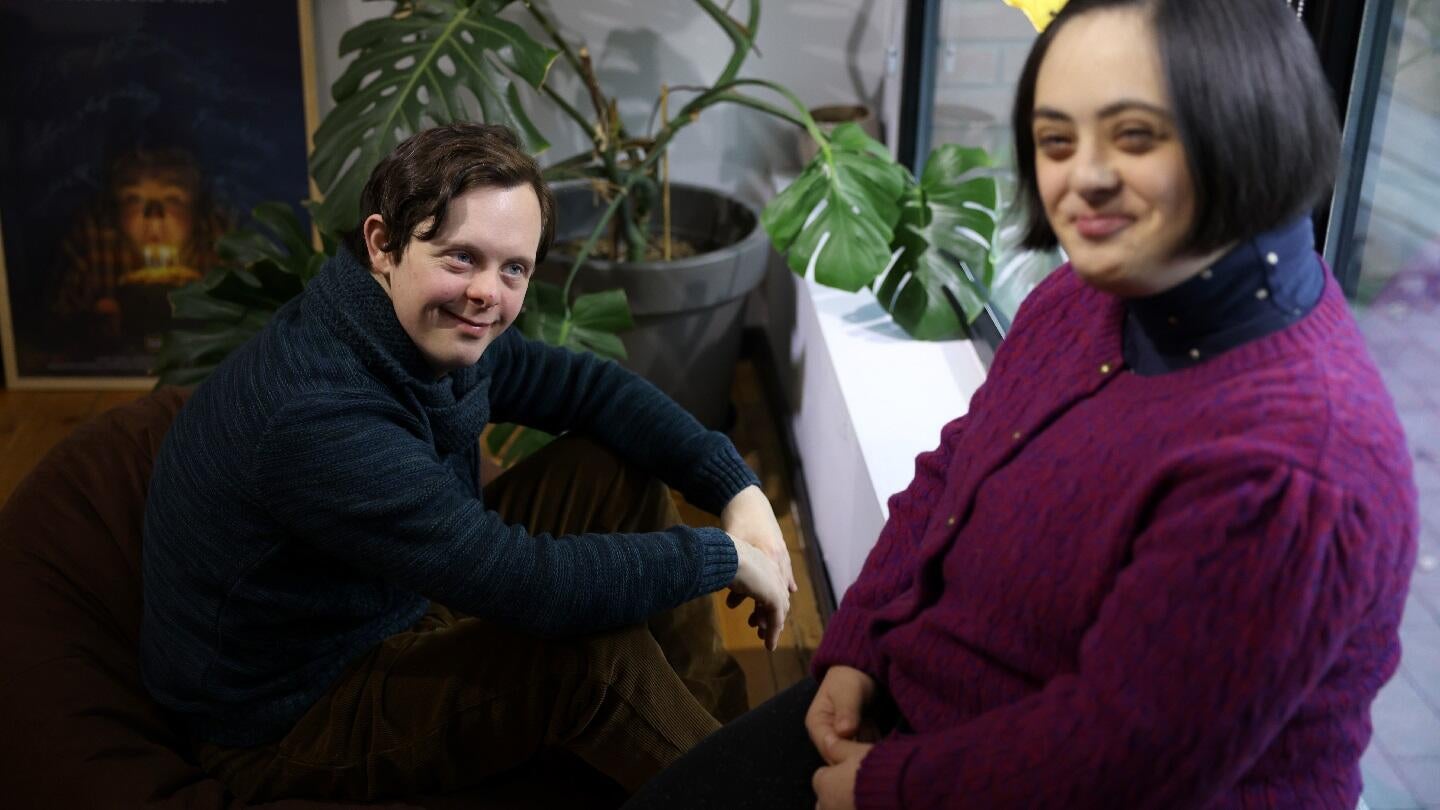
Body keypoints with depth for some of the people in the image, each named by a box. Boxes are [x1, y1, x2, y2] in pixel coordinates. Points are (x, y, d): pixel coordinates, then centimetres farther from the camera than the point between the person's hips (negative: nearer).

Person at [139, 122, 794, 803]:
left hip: (402, 609, 9)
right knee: (598, 653, -29)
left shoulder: (438, 331, -9)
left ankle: (736, 730, 11)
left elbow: (589, 387, 4)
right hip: (287, 722, -9)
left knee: (616, 472, 3)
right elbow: (529, 586, -38)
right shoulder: (314, 418, -36)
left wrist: (738, 490, -9)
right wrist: (725, 556, -25)